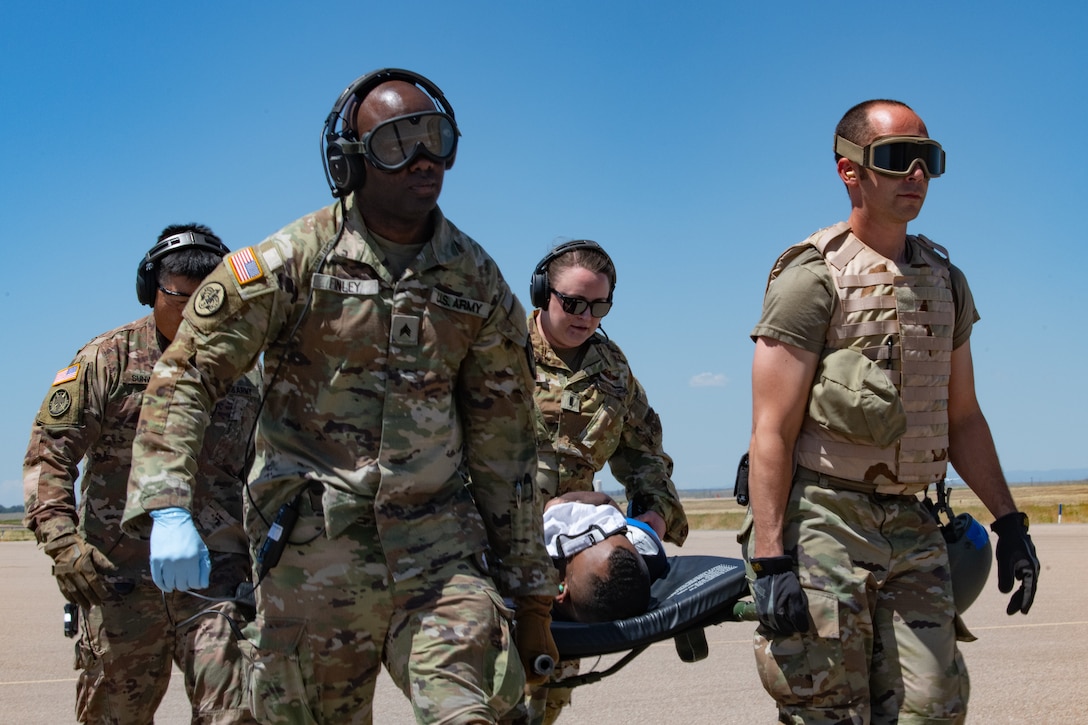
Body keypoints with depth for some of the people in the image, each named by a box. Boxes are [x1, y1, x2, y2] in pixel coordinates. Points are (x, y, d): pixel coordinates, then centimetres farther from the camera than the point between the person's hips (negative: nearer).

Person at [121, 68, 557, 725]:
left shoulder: (478, 281, 6)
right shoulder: (295, 260, -4)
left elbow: (504, 440, 10)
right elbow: (187, 375, -2)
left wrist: (531, 594, 10)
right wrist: (167, 507, -17)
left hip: (441, 544, 2)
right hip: (314, 549, -2)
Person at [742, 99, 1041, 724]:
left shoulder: (945, 279, 15)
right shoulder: (814, 277, -6)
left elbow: (963, 417, 21)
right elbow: (772, 431, -11)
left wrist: (1009, 521, 14)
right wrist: (771, 560, -18)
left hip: (913, 530, 6)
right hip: (824, 523, -6)